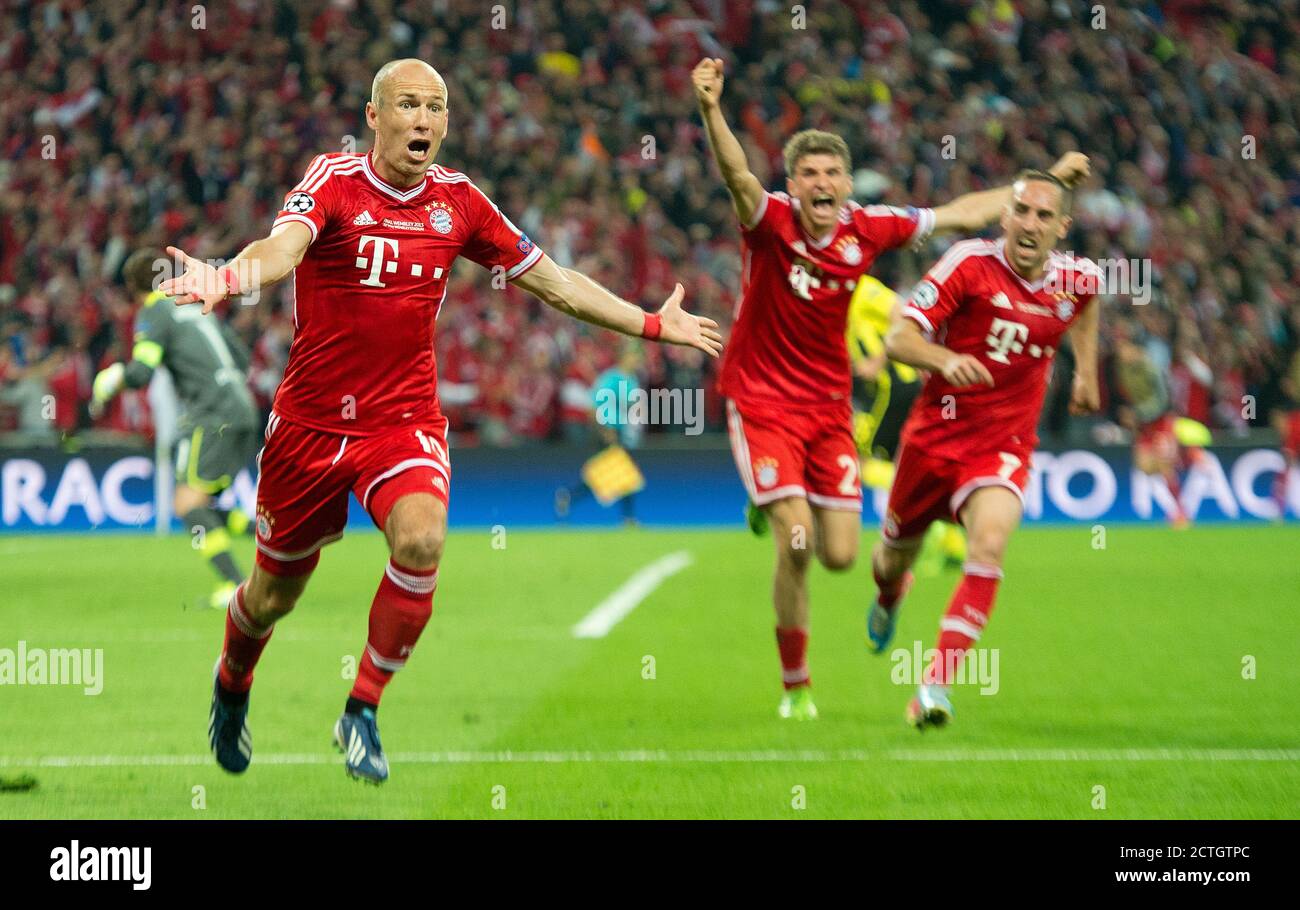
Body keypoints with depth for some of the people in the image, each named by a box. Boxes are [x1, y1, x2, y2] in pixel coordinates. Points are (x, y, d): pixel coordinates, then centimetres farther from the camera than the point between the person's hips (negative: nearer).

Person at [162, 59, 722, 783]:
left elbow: (554, 282, 13)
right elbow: (284, 245, -32)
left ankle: (363, 713, -12)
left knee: (421, 539, -29)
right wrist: (228, 278, -54)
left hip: (406, 419, 2)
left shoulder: (459, 201, 1)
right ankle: (233, 685, 47)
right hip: (311, 419, -2)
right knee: (274, 593, 11)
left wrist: (653, 324, 15)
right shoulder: (333, 181, -11)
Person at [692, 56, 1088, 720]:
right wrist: (710, 110, -58)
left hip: (829, 404, 4)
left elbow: (962, 213, 8)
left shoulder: (867, 229, -5)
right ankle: (795, 686, 4)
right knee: (796, 546, -15)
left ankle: (783, 508, 37)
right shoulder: (771, 221, -16)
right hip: (762, 402, -4)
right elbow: (736, 173, -37)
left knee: (839, 555, 1)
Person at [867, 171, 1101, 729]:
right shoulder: (970, 263, -16)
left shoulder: (1076, 280, -4)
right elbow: (898, 338, -21)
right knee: (896, 555, 18)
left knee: (989, 545, -28)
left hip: (1004, 446, 0)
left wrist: (1086, 369, 22)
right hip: (935, 434, 0)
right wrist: (946, 359, -40)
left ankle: (936, 685, -28)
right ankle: (889, 599, 59)